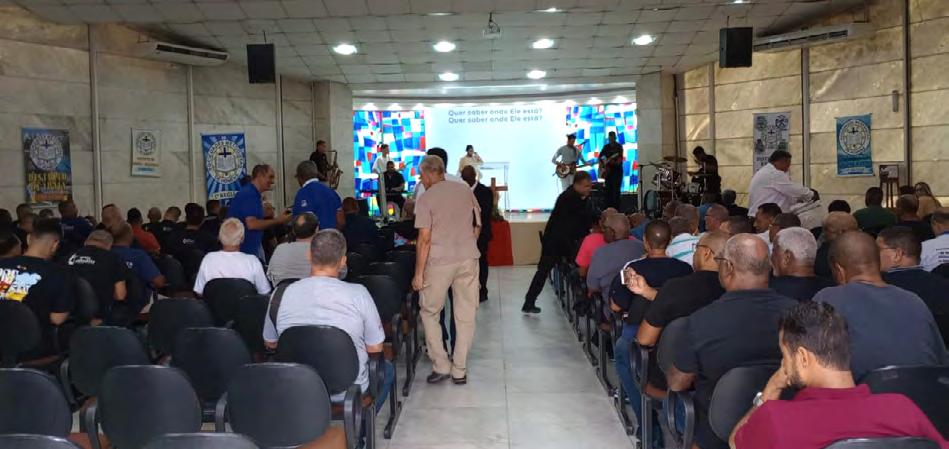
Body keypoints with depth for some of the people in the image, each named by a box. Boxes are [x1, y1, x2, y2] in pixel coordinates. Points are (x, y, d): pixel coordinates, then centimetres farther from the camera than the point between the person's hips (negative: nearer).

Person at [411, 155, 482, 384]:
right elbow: (478, 226, 12)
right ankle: (460, 370, 15)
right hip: (469, 259, 4)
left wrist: (419, 273, -7)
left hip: (439, 262, -4)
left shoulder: (426, 199, -6)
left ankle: (441, 365, 10)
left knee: (430, 312, 13)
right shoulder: (466, 190, 7)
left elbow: (425, 239, -11)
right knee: (465, 315, 9)